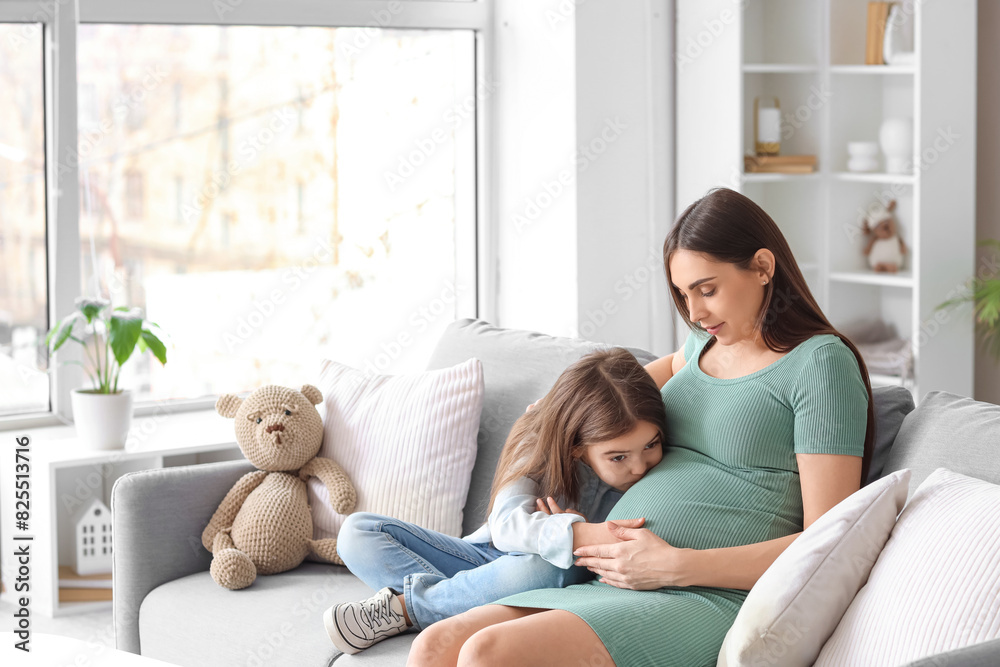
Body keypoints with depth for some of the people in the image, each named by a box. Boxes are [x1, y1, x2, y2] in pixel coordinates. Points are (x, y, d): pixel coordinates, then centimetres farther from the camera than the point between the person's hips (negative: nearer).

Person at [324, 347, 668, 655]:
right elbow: (506, 525, -31)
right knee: (358, 532, -11)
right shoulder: (539, 447, -16)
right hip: (487, 557, 2)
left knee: (542, 570, -41)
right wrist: (572, 534, -50)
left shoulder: (652, 477, -13)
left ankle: (401, 607, -24)